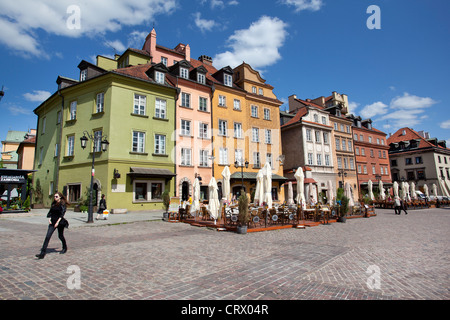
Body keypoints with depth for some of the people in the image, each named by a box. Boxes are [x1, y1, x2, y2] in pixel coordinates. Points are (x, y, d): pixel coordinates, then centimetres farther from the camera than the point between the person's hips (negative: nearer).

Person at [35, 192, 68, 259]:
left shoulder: (62, 204, -9)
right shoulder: (53, 204, 10)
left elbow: (62, 214, -15)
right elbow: (50, 212, 13)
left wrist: (57, 222, -22)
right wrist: (49, 219, -3)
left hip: (60, 221, -5)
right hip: (52, 221, 5)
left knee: (60, 236, 8)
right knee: (47, 236, -6)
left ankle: (65, 248, 31)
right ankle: (43, 253, -7)